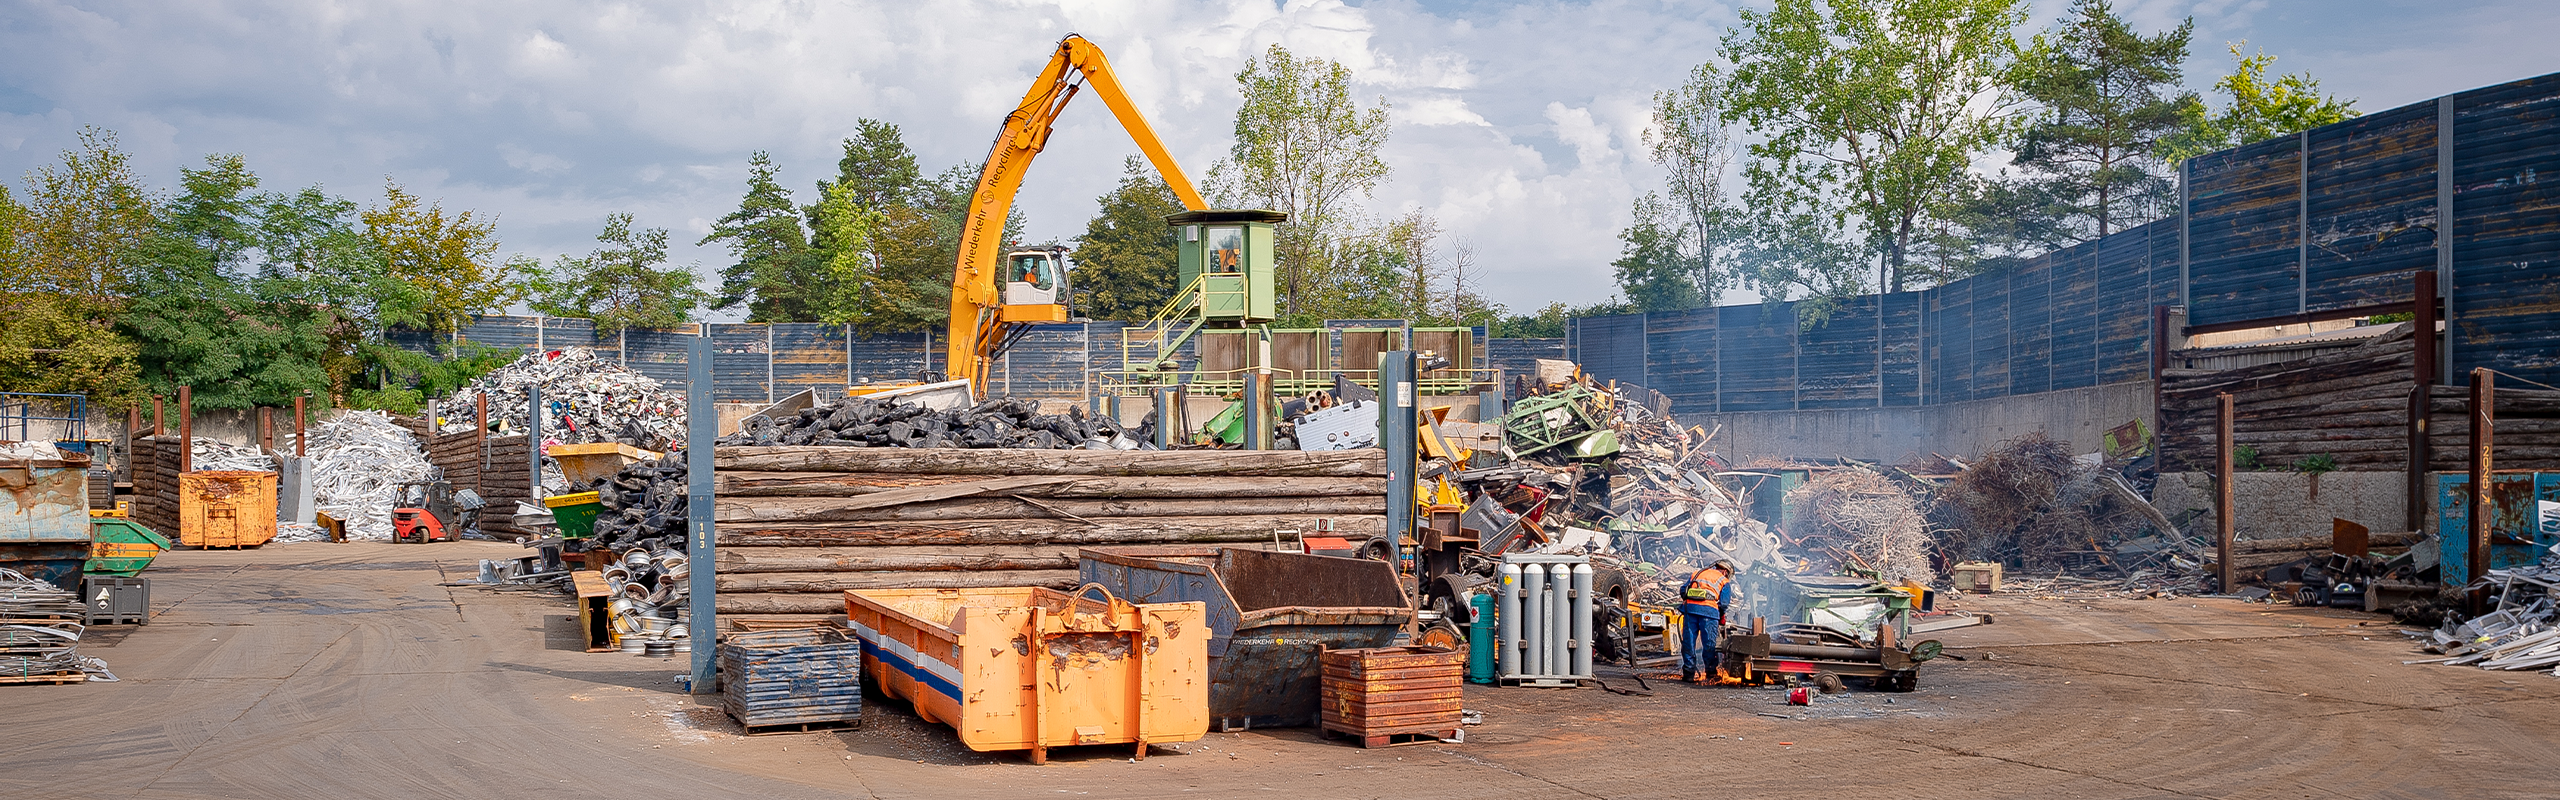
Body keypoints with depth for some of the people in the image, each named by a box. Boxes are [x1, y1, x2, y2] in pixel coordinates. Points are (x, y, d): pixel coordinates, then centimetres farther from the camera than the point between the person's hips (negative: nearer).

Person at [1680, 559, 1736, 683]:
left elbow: (1683, 591, 18)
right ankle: (1710, 672, 8)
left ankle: (1688, 672, 5)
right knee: (1709, 644, 5)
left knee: (1688, 641, 6)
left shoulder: (1696, 574, 26)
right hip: (1709, 610, -3)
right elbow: (1724, 603, 6)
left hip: (1689, 607, 3)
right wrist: (1721, 620, 18)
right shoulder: (1724, 581, 16)